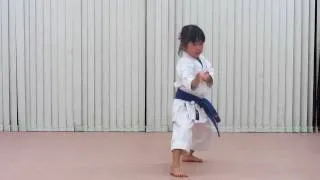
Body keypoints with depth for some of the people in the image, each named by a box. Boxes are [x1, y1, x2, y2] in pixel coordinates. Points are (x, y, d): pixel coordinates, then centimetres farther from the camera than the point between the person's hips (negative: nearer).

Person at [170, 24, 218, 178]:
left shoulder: (202, 60, 5)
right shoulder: (184, 63, -23)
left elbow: (211, 80, 2)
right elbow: (190, 85, -36)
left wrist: (208, 78, -21)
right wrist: (198, 78, -56)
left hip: (198, 103, 9)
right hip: (184, 103, -9)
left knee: (204, 130, 26)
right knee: (183, 130, -28)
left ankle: (188, 154, 47)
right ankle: (175, 166, -36)